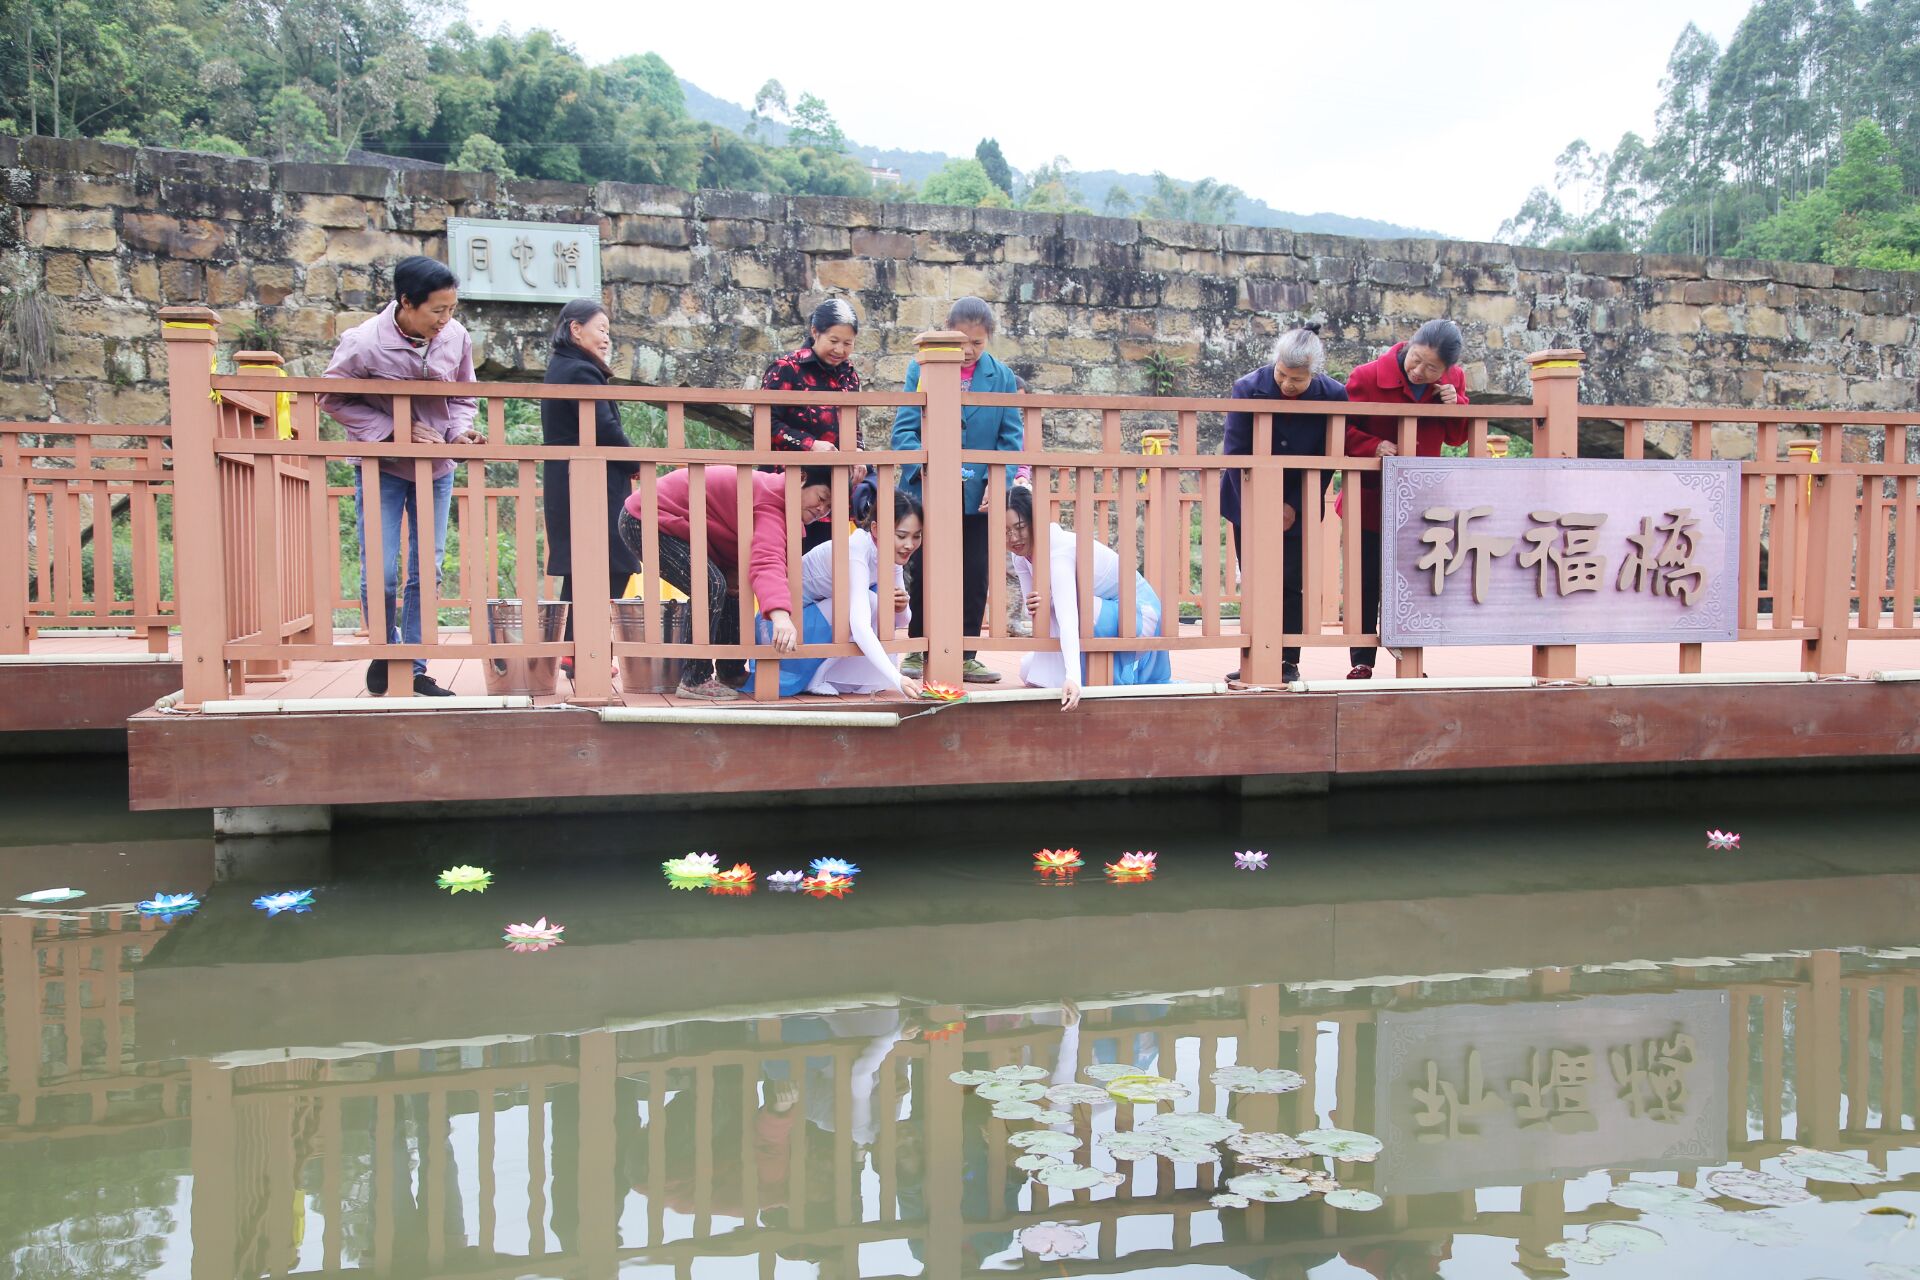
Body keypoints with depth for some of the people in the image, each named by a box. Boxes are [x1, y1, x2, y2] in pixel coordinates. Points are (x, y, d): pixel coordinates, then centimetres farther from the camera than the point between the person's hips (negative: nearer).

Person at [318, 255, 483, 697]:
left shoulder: (456, 337, -9)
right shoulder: (362, 343, -19)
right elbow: (333, 398, -8)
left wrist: (459, 430, -15)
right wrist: (394, 431, -19)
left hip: (436, 467, 3)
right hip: (381, 467, -3)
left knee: (427, 570, 5)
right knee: (380, 572, -6)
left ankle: (415, 669, 15)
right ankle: (385, 652, 21)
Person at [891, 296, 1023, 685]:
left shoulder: (1002, 378, 4)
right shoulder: (921, 369, -1)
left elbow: (1011, 439, 3)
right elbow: (903, 429, -6)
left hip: (978, 498, 2)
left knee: (974, 577, 6)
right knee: (922, 575, 5)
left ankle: (966, 656, 16)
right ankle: (918, 652, 18)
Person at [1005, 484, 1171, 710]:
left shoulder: (1059, 551, -34)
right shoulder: (1021, 553, -9)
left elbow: (1067, 617, -47)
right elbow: (1033, 606, -7)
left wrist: (1073, 677, -59)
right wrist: (1034, 609, -34)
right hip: (1101, 609, 8)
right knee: (1029, 671, 3)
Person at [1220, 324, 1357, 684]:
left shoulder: (1332, 395, -12)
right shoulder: (1248, 389, -14)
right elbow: (1235, 453, -12)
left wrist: (1294, 506, -11)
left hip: (1296, 508, 0)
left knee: (1291, 586, -2)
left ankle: (1288, 661, 8)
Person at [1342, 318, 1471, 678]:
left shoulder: (1452, 381, -1)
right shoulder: (1367, 377, -14)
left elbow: (1456, 437, 8)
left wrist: (1455, 405, -12)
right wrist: (1373, 446, -26)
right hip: (1370, 499, -3)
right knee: (1366, 584, 2)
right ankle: (1362, 662, 12)